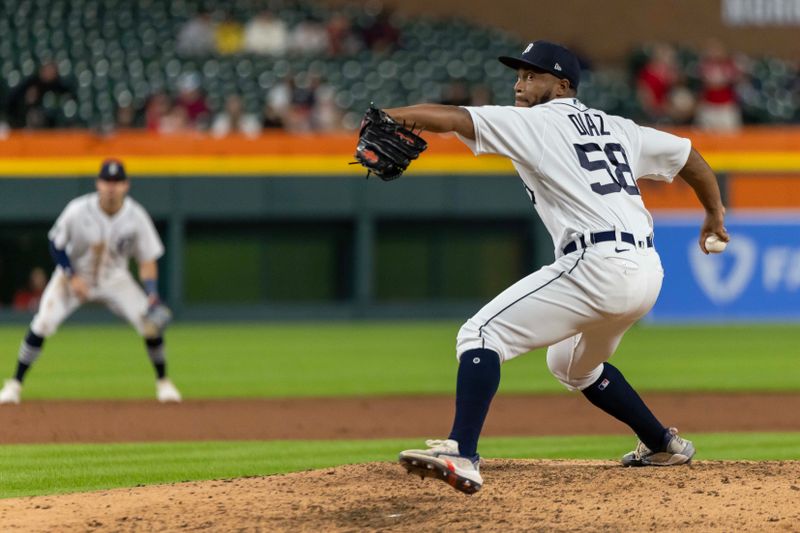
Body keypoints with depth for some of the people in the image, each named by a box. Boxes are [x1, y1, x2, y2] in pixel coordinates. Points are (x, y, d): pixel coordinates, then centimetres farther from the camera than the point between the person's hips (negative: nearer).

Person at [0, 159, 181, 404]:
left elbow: (147, 260, -12)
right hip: (73, 275, -1)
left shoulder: (136, 217, -19)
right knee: (42, 324, -19)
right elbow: (56, 244, -11)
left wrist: (152, 294, -27)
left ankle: (163, 382, 8)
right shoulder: (78, 211, -24)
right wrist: (72, 278, -21)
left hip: (114, 279, 1)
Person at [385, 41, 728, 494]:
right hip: (648, 270, 9)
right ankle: (664, 445, 41)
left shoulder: (533, 122, 2)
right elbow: (688, 155, 30)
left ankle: (462, 455, -28)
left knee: (482, 335, -10)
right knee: (574, 364, 34)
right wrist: (715, 215, 44)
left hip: (597, 265, -9)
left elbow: (448, 117, -8)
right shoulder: (618, 128, 22)